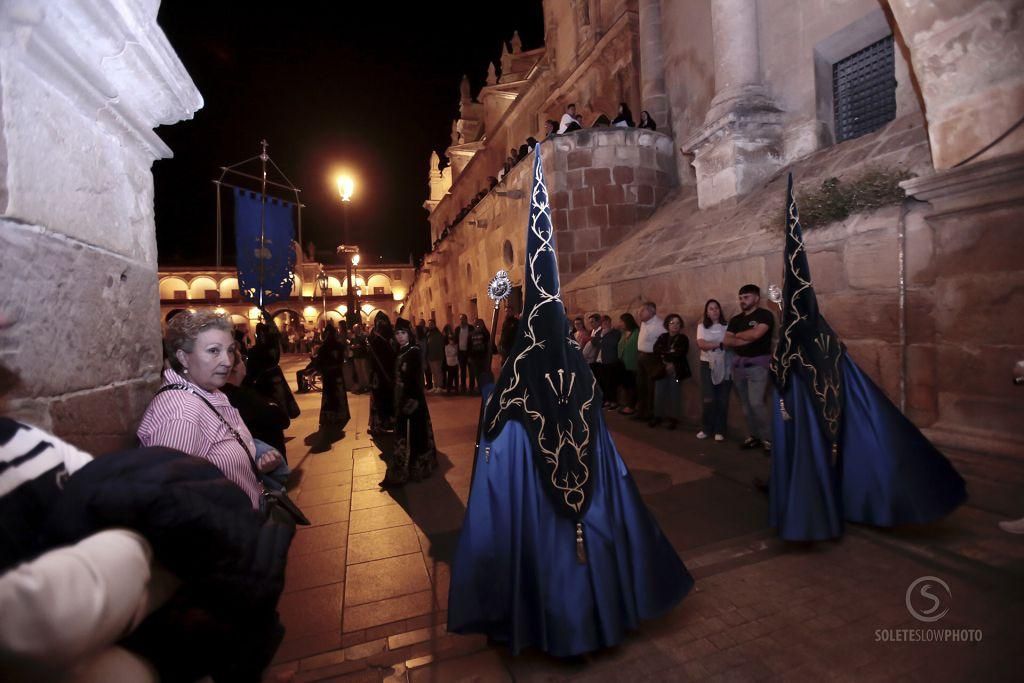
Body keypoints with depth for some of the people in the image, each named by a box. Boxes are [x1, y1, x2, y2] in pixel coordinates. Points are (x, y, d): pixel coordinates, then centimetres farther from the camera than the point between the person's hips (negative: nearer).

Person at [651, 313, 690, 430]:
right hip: (661, 370, 3)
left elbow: (679, 354, -9)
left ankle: (673, 418, 6)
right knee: (659, 394, -1)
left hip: (676, 370, -3)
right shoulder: (662, 337, 14)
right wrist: (670, 352, -11)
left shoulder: (683, 338, 4)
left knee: (674, 394, -3)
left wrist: (664, 354, -5)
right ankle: (658, 416, 9)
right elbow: (656, 350, 0)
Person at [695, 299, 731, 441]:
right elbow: (701, 344, -7)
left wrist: (710, 345, -14)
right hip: (707, 364, 0)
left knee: (722, 400, 2)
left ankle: (719, 431, 13)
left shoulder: (726, 325, 5)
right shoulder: (702, 326, 6)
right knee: (709, 399, -5)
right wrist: (719, 344, -9)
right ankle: (706, 429, 12)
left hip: (724, 365, 0)